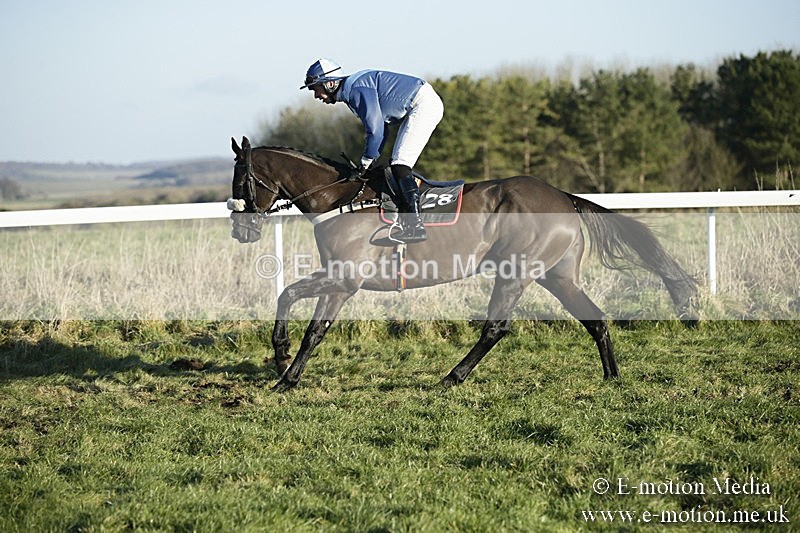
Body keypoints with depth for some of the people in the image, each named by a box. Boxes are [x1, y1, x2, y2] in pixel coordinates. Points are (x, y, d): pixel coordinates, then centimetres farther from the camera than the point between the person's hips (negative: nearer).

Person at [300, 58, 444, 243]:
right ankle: (406, 225, 8)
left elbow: (375, 129, -21)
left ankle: (416, 226, -21)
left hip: (424, 104, -11)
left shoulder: (356, 89, -18)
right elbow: (380, 125, 19)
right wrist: (369, 161, 13)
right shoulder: (351, 90, 14)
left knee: (399, 165, -15)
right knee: (398, 165, 8)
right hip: (418, 108, 11)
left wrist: (365, 164, -10)